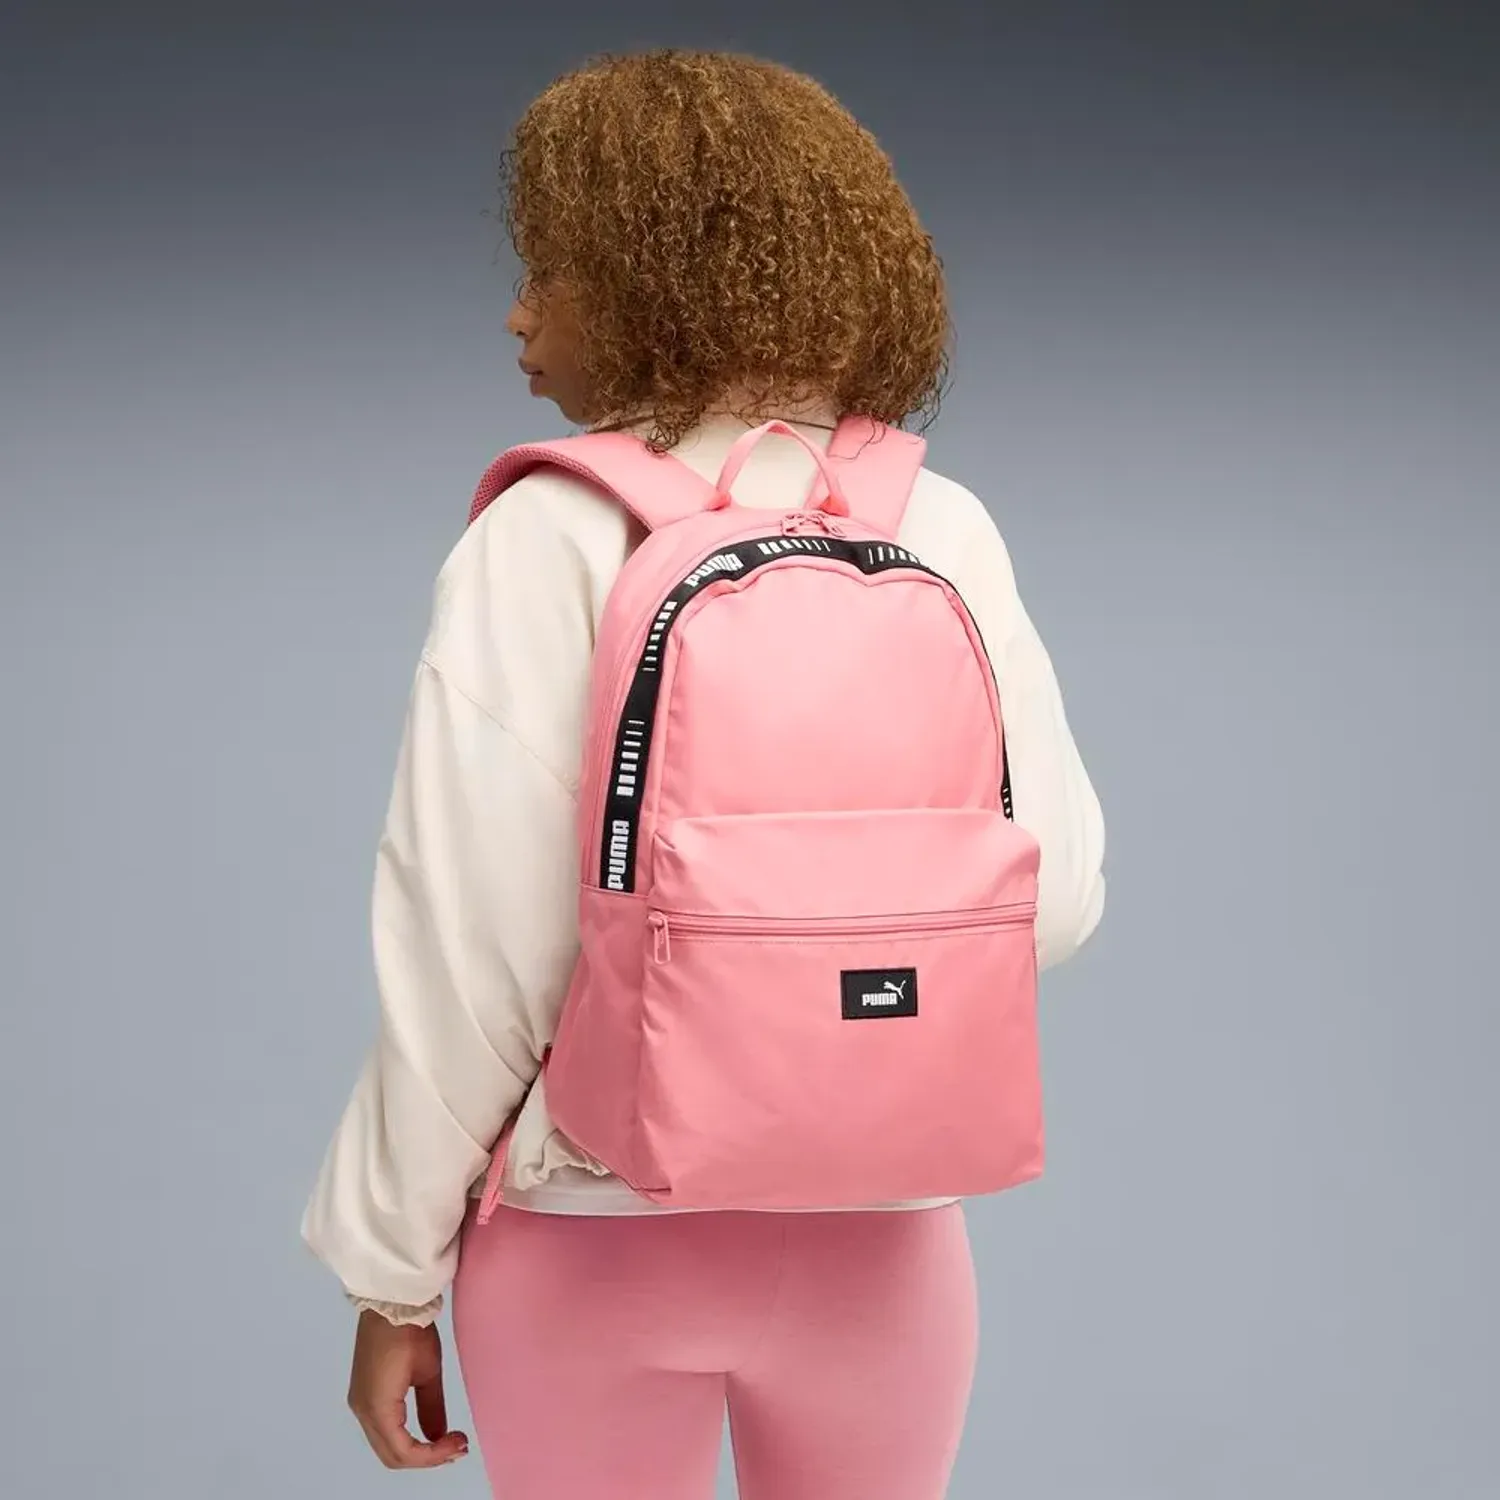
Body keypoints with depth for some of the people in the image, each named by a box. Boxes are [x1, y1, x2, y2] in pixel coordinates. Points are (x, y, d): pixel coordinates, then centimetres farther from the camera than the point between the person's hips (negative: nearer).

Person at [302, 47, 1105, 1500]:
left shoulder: (547, 544, -13)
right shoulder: (945, 532, -5)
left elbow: (472, 945, -14)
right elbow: (1052, 893, -7)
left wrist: (393, 1271, -3)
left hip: (598, 1223, -2)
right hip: (878, 1222, 3)